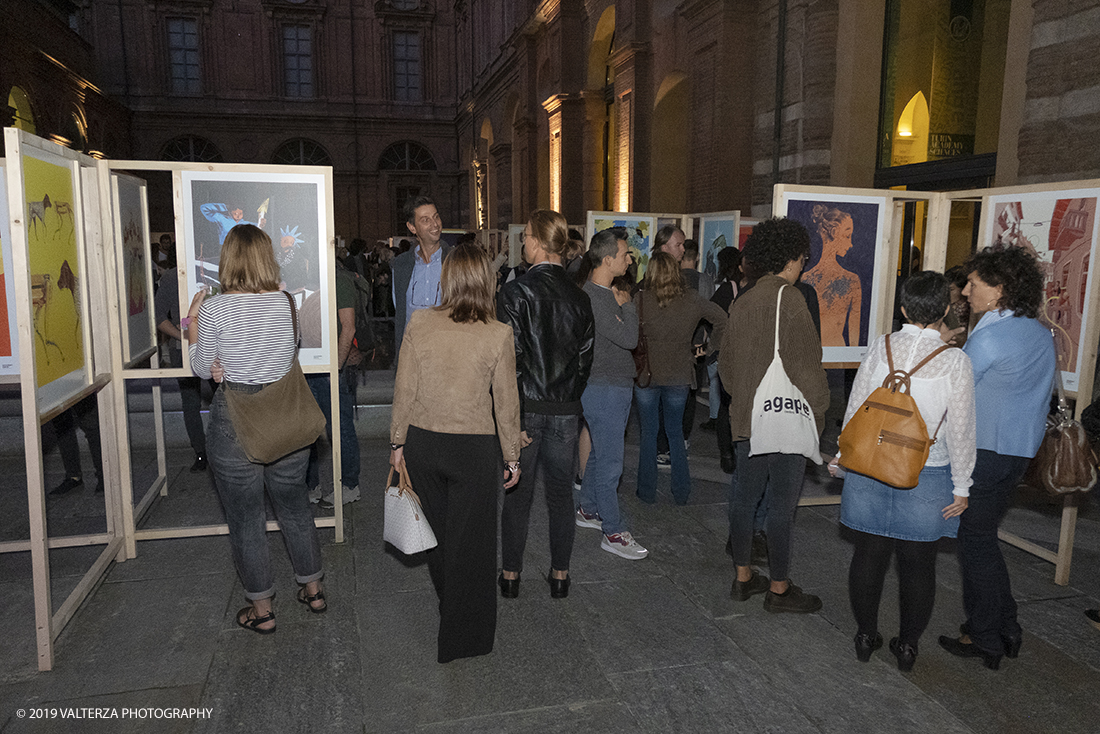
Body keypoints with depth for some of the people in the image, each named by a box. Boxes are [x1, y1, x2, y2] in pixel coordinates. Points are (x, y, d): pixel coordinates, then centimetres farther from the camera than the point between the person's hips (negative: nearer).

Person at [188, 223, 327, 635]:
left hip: (235, 420, -3)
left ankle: (261, 609, 23)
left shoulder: (214, 309, -12)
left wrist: (193, 329, 14)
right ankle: (312, 588, 33)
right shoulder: (285, 302, -3)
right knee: (293, 504, 20)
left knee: (245, 517, 11)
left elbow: (203, 369, -1)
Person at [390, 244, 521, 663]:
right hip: (474, 447, -3)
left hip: (423, 443, 3)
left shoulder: (419, 323, -7)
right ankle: (464, 637, 26)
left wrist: (397, 442, 9)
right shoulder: (498, 334, -12)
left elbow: (404, 389, -3)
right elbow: (506, 402, -6)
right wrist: (512, 456, 4)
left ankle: (449, 609, 45)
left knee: (439, 532, 22)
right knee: (470, 542, 11)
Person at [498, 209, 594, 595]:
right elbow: (585, 358, 5)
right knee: (561, 494, 13)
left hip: (526, 407, -3)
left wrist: (511, 417, -11)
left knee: (517, 494, 9)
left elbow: (510, 358, -15)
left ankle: (511, 577, 20)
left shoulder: (515, 292, -12)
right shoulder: (579, 297, 3)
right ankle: (560, 576, 24)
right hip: (566, 410, 4)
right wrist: (569, 398, 15)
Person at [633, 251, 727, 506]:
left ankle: (647, 491, 16)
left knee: (648, 432, 11)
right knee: (675, 432, 16)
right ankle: (681, 492, 18)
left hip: (646, 373, -2)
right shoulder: (692, 299, -2)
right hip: (679, 375, 2)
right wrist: (708, 348, 6)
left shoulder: (642, 299, -9)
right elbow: (722, 319, 0)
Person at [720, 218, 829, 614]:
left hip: (746, 417, 7)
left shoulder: (743, 301, 9)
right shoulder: (789, 298, -14)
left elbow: (725, 361, 16)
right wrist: (816, 412, -6)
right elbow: (805, 365, -16)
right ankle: (779, 588, 14)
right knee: (781, 505, 2)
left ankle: (743, 577, 26)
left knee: (744, 498, 13)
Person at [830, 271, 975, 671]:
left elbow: (856, 408, 0)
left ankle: (866, 635, 27)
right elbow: (960, 430, -9)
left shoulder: (881, 348, -6)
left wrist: (844, 455, 13)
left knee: (869, 553, 13)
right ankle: (907, 645, 26)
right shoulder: (955, 361, -12)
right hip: (926, 476, -1)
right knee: (918, 563, 13)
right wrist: (961, 486, 1)